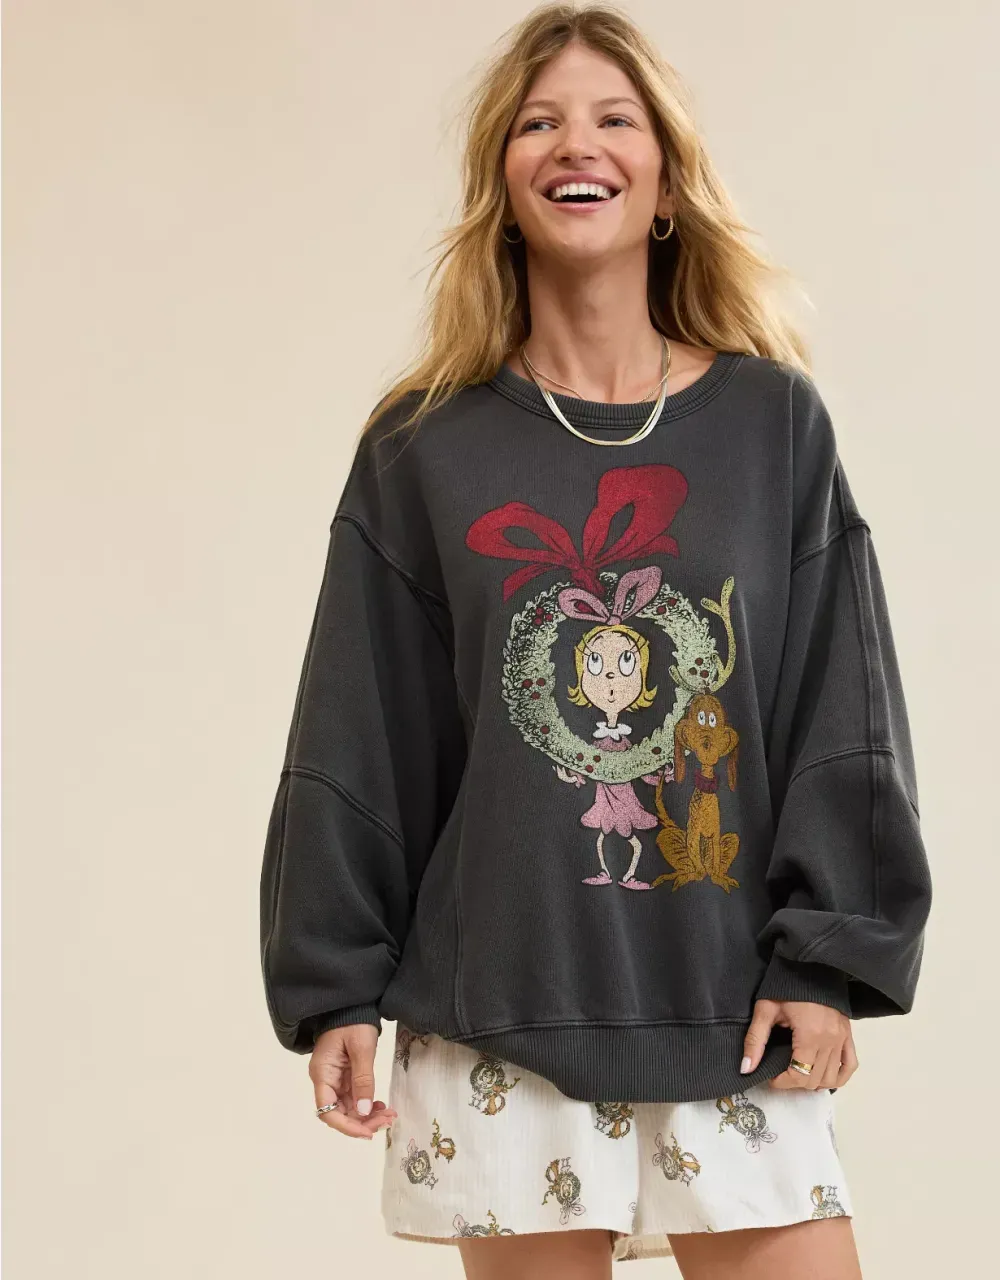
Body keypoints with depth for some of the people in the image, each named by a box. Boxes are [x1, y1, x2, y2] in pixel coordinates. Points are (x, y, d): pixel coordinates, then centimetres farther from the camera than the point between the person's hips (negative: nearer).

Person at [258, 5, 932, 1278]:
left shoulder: (774, 421, 4)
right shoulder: (424, 449, 4)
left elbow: (843, 710, 3)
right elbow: (355, 744, 5)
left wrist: (825, 959, -3)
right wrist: (333, 986, 3)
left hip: (731, 1015, 0)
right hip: (498, 1011, 0)